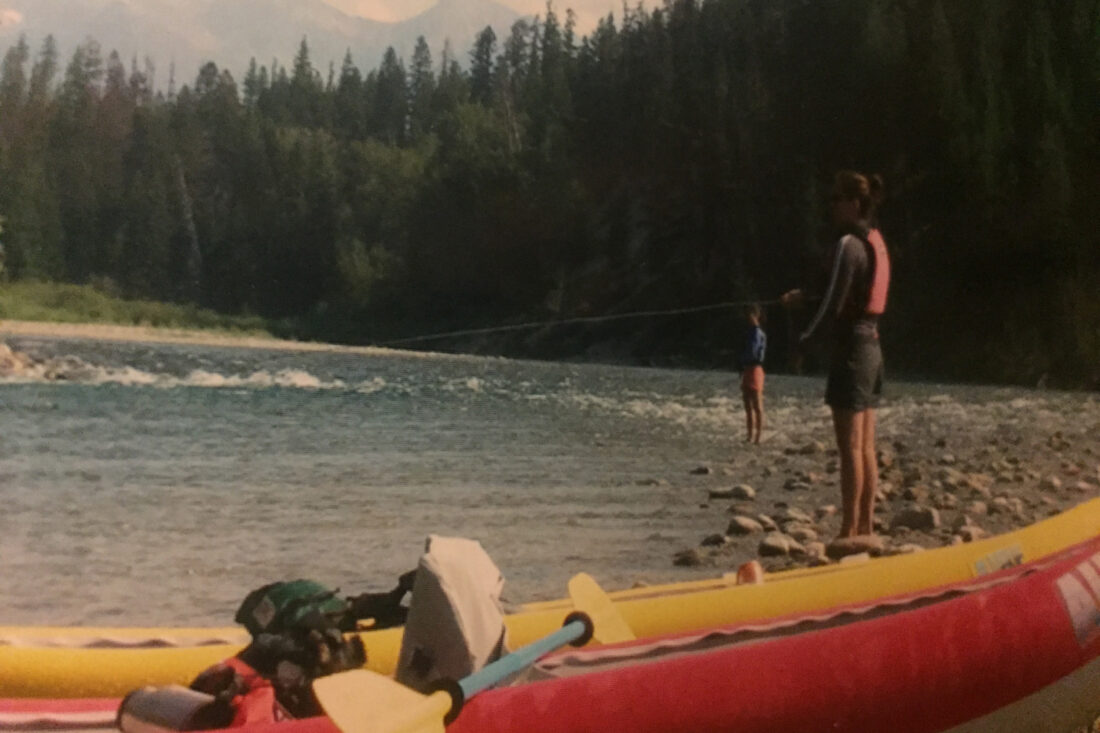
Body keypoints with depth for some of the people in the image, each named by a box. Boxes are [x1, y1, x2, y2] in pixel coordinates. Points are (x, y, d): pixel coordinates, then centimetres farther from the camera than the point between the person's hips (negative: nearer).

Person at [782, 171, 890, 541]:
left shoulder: (848, 244, -15)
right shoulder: (875, 242, 13)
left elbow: (833, 305, -17)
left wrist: (803, 339, -5)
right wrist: (805, 296, 17)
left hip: (851, 347, -9)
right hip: (872, 346, 9)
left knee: (850, 446, -5)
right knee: (866, 446, 11)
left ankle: (850, 531, -1)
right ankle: (866, 526, 17)